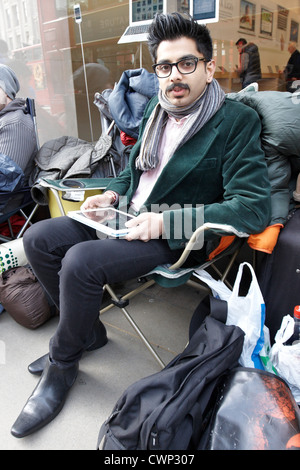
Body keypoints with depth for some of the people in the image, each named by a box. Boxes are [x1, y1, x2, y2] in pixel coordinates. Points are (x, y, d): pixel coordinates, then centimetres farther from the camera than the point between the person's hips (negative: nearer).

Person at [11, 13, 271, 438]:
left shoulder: (237, 121, -12)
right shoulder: (156, 108, 9)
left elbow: (254, 207, -21)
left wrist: (165, 221, -24)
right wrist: (112, 194, 2)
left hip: (176, 238, -7)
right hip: (128, 216, 8)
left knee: (81, 261, -27)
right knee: (38, 239, 0)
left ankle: (61, 363, 3)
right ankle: (88, 331, 16)